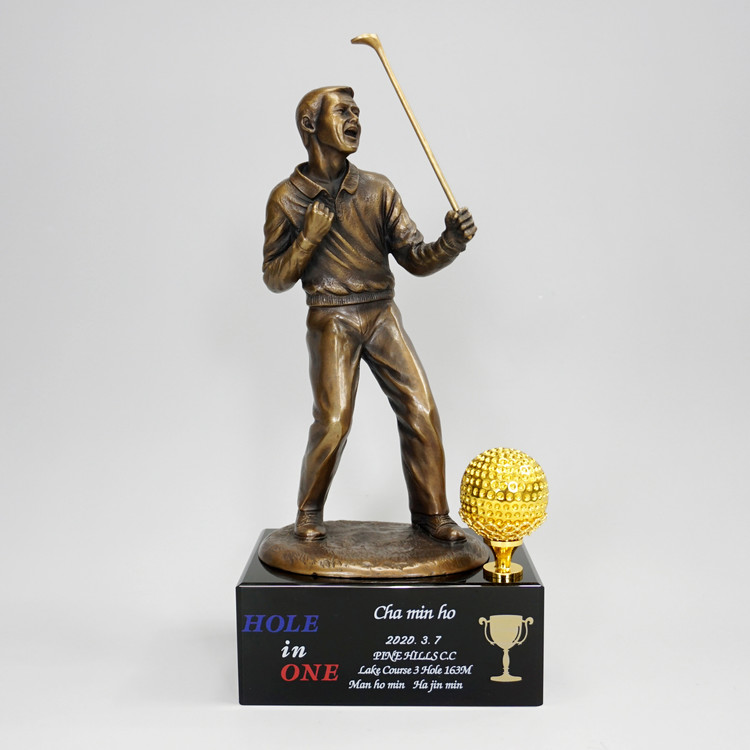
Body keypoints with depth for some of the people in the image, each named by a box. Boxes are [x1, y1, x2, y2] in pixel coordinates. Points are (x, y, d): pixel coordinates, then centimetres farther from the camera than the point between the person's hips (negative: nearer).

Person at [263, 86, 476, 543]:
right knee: (333, 419, -13)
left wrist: (451, 242, -19)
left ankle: (431, 511, 12)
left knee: (420, 409, -4)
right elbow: (275, 279, -2)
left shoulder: (377, 190, 3)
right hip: (331, 321, -3)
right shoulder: (288, 198, -3)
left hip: (383, 315, 3)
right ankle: (310, 511, 13)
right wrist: (309, 236, -16)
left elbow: (415, 259, 1)